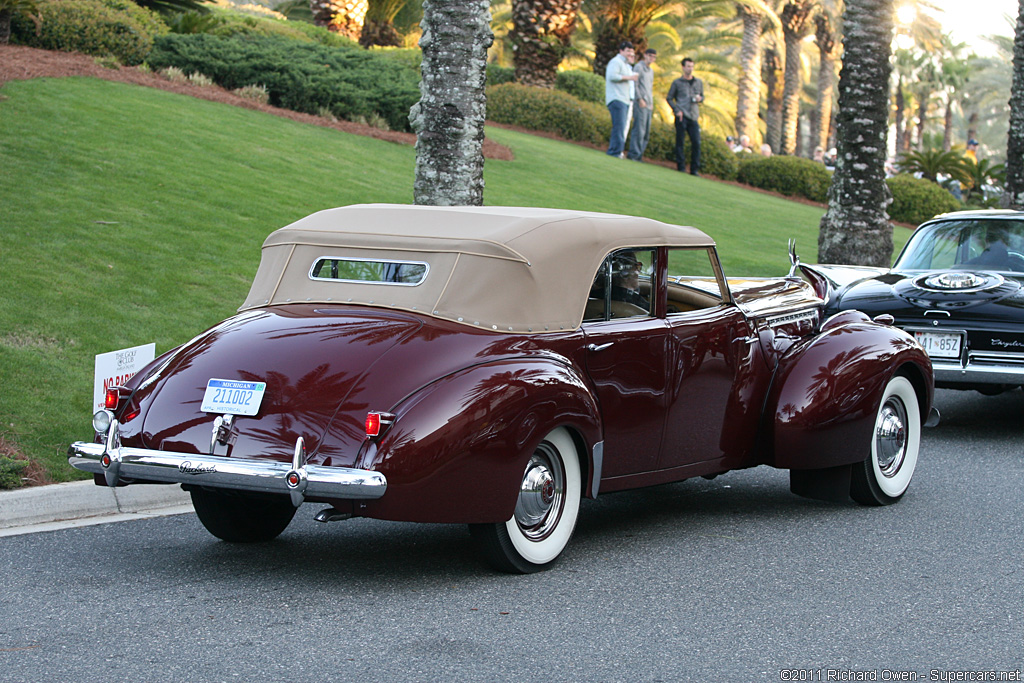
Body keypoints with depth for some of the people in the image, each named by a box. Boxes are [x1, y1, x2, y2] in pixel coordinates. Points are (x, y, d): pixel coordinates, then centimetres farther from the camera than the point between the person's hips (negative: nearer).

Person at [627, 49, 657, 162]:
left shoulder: (651, 71, 23)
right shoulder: (639, 67, -2)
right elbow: (635, 84, -9)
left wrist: (651, 103, 17)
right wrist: (640, 99, -15)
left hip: (648, 105, 8)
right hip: (640, 105, -8)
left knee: (646, 132, 4)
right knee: (639, 130, -13)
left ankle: (640, 154, 6)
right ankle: (634, 154, -12)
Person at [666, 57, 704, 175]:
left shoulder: (699, 82, 16)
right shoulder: (677, 82, 5)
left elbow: (702, 96, 25)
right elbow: (669, 98, 7)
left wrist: (700, 99, 0)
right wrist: (677, 110, -7)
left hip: (694, 117, 3)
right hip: (681, 116, -3)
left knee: (696, 143, -5)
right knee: (680, 142, -3)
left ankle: (694, 169, 0)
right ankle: (681, 167, 4)